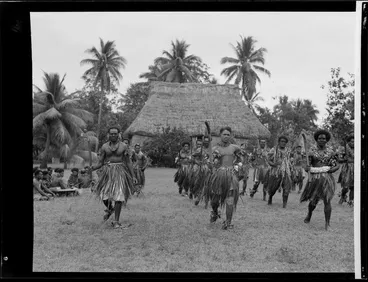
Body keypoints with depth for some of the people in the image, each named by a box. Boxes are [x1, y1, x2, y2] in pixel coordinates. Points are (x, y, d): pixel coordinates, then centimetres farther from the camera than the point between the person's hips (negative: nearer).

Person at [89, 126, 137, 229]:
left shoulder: (123, 146, 3)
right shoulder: (104, 146, 5)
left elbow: (128, 162, 5)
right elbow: (100, 163, 5)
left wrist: (133, 176, 1)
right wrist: (93, 168, -17)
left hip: (119, 172, -1)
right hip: (107, 172, 2)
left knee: (118, 197, -9)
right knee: (104, 195, -7)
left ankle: (116, 221, 1)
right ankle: (109, 209, 29)